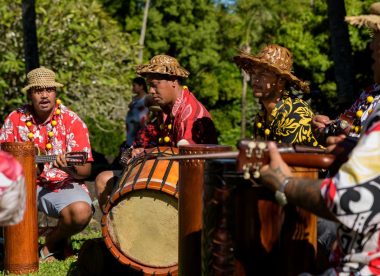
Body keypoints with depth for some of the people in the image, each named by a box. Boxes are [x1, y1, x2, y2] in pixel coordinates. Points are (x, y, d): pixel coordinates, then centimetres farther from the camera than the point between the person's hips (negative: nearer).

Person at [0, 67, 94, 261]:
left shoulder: (71, 121, -7)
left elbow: (85, 170, -10)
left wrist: (69, 168, -32)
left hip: (62, 185, -2)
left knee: (81, 211, -32)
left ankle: (53, 242, 3)